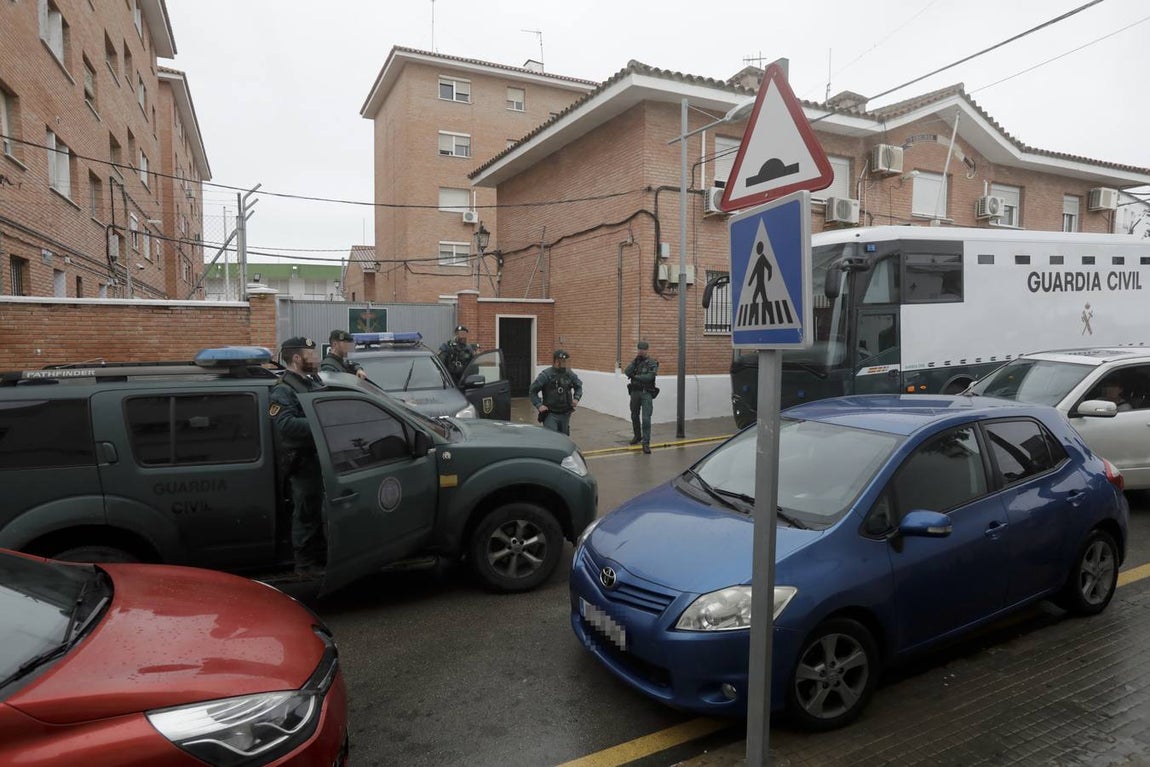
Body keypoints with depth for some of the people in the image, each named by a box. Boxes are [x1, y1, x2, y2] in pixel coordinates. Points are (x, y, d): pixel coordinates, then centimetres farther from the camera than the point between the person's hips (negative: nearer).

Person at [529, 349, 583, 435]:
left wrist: (576, 398, 4)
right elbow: (532, 390, -5)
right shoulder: (545, 375, -10)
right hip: (550, 414, -5)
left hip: (565, 414, 5)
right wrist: (538, 405, -13)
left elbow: (579, 386, 21)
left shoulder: (570, 374, 4)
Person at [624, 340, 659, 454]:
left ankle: (646, 443, -12)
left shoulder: (652, 362, -6)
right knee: (634, 416, 17)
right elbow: (627, 372, -6)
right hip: (635, 392, 5)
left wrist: (635, 377, -12)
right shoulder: (635, 361, 9)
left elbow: (649, 377, -20)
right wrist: (635, 361, -14)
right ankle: (637, 436, 37)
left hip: (647, 393, -5)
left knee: (646, 418, -13)